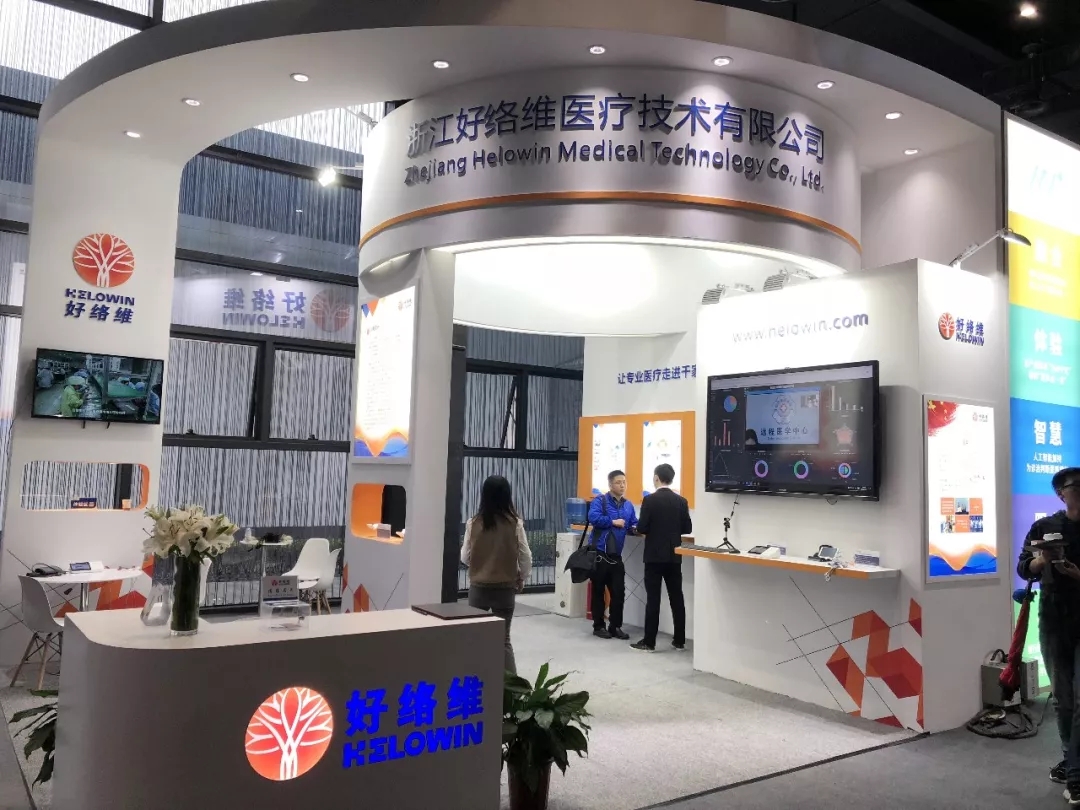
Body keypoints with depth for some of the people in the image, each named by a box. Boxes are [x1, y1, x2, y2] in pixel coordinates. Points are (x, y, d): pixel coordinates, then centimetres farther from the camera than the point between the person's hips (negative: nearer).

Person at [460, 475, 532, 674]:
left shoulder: (474, 523, -8)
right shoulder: (515, 523, -9)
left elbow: (465, 557, 1)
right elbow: (526, 558, -4)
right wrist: (521, 579, 14)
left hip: (478, 587, 0)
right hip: (505, 588, 0)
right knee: (503, 638, 10)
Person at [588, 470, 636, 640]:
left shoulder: (628, 505, 12)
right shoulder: (600, 501, -7)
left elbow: (634, 525, 14)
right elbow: (593, 517, -23)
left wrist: (636, 529, -10)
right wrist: (613, 522, -15)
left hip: (616, 555, 5)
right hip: (599, 553, -5)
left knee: (619, 592, 6)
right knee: (599, 591, 5)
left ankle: (615, 627, 17)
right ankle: (598, 626, 16)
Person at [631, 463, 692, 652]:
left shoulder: (649, 500, -11)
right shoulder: (681, 501, 2)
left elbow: (641, 528, -14)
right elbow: (687, 528, 5)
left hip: (655, 555, -4)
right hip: (674, 556, 4)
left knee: (653, 598, -2)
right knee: (677, 598, 10)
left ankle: (649, 642, 1)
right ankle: (680, 640, 16)